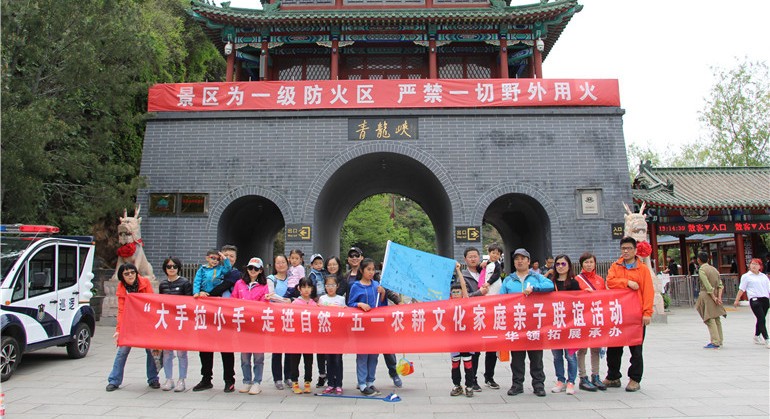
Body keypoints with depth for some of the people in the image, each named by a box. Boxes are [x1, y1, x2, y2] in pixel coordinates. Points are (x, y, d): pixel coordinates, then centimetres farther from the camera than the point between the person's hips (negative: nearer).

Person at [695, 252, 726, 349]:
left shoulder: (702, 270, -10)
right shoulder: (714, 269, 12)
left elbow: (708, 286, -16)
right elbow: (720, 285, 5)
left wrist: (714, 298, -11)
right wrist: (719, 297, -2)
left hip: (706, 296, -8)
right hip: (715, 295, 8)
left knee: (710, 319, -7)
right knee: (717, 319, 13)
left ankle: (715, 342, -9)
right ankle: (720, 341, 18)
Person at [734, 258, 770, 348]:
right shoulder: (746, 276, 4)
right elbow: (741, 289, 2)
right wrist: (737, 300, -1)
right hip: (754, 299, -5)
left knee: (761, 319, 13)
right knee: (761, 319, -12)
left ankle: (757, 337, 30)